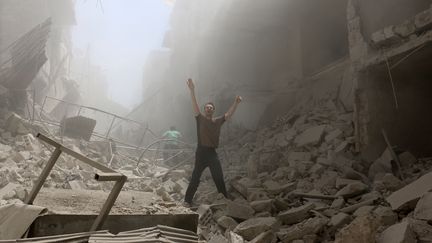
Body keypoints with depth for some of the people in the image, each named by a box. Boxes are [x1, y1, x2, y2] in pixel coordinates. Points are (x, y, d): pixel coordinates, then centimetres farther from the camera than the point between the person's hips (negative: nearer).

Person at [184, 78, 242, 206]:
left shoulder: (218, 121, 11)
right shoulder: (200, 118, 1)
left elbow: (229, 114, 10)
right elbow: (194, 105, -9)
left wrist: (236, 103, -4)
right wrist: (192, 91, -20)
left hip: (213, 153, 3)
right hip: (201, 152, -3)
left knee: (219, 178, 6)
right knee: (195, 178, 0)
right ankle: (187, 200, 8)